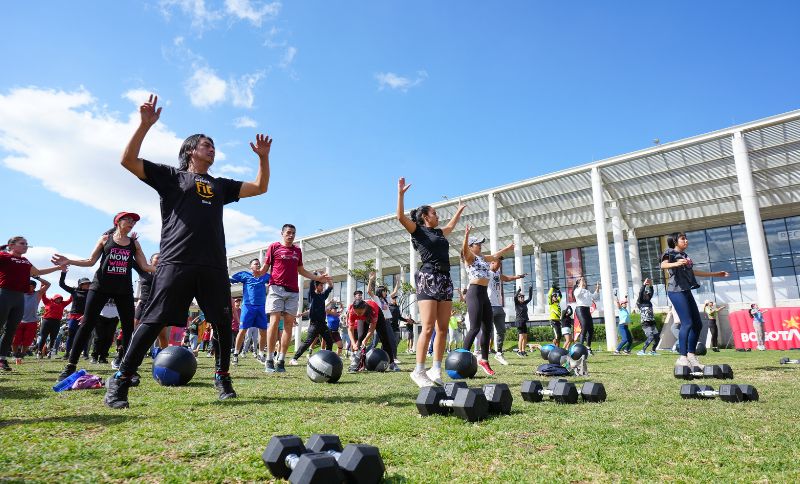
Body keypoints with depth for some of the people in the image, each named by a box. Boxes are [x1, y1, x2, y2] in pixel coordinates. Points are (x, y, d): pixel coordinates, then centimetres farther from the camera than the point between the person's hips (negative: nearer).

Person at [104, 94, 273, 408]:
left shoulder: (220, 185, 25)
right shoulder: (171, 176, 14)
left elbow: (260, 188, 25)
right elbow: (128, 161, 4)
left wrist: (263, 157, 15)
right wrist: (145, 124, -3)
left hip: (214, 266, 4)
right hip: (176, 261, -4)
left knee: (223, 323, 5)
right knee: (153, 322, -7)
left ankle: (222, 376, 19)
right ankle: (119, 382, 3)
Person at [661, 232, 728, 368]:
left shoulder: (685, 255, 23)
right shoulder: (670, 252, -2)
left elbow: (692, 272, 35)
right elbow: (663, 265, -23)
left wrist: (716, 274, 42)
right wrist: (676, 264, -44)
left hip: (686, 291, 9)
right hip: (676, 291, -9)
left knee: (697, 324, 9)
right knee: (687, 323, -16)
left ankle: (691, 355, 15)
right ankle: (682, 358, -15)